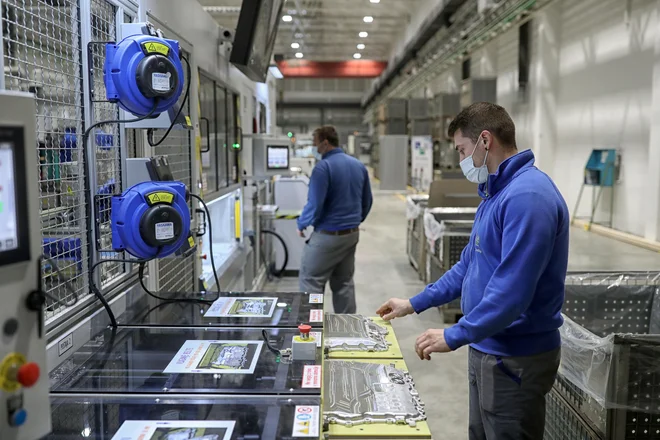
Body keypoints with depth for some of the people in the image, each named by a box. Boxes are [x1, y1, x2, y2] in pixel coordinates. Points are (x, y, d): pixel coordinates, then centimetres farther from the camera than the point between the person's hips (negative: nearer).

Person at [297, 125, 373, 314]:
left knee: (311, 281, 1)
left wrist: (301, 224, -2)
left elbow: (315, 203, -19)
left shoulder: (323, 167, -16)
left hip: (328, 235, -8)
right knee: (344, 282, 15)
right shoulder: (359, 165, 8)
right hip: (352, 234, 8)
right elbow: (367, 201, 13)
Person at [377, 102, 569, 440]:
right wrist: (415, 304, 17)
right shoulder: (497, 192, 11)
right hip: (489, 349, 9)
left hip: (516, 358, -9)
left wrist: (454, 336, -22)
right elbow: (469, 265, 18)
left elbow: (513, 288, -28)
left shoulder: (527, 196, -23)